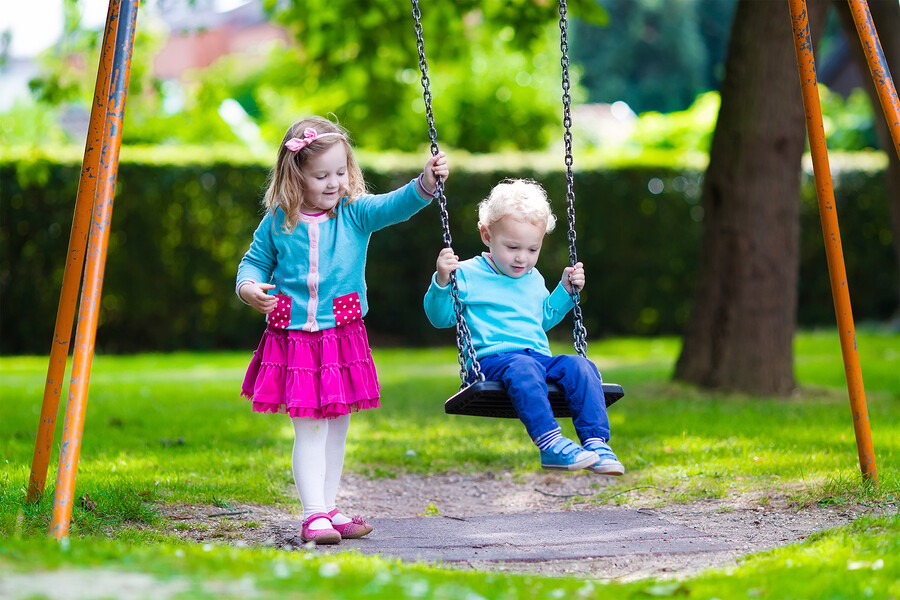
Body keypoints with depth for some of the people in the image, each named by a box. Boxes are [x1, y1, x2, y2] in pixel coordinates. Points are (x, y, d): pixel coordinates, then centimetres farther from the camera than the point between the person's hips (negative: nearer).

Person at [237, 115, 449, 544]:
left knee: (337, 427, 11)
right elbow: (255, 261, 11)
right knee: (310, 428, -6)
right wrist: (249, 287, -11)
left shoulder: (356, 212, -2)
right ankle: (314, 514, -4)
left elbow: (395, 206, -19)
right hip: (294, 340, -3)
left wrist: (425, 185, -37)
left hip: (343, 337, 3)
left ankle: (326, 510, 23)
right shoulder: (278, 222, -2)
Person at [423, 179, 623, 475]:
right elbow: (440, 317, 0)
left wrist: (566, 291, 28)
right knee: (522, 368, -41)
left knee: (580, 366, -24)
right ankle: (550, 444, -49)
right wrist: (442, 281, -15)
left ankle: (596, 443, -29)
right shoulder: (468, 274, 5)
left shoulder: (534, 280, 24)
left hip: (540, 357, 6)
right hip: (492, 358, -6)